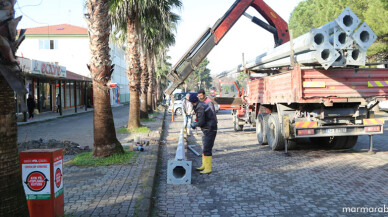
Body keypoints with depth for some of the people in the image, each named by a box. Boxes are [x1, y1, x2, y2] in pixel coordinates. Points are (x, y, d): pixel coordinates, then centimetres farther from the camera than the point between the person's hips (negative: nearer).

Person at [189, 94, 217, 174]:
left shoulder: (200, 108, -19)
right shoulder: (202, 104, 11)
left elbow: (201, 122, -22)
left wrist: (194, 124, -4)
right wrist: (196, 122, 16)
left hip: (210, 131, -10)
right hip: (208, 129, 10)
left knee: (207, 149, -7)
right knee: (205, 148, 17)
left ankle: (208, 169, -2)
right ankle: (204, 165, 27)